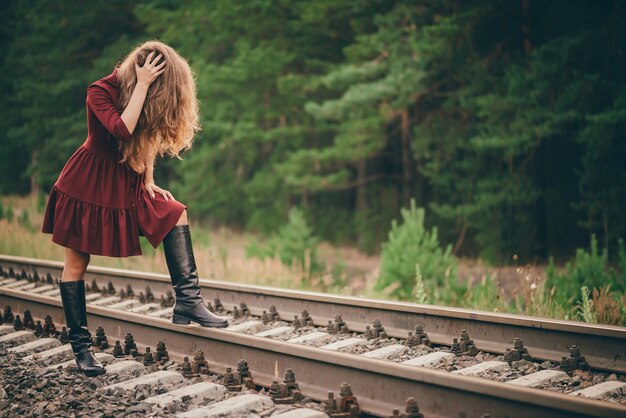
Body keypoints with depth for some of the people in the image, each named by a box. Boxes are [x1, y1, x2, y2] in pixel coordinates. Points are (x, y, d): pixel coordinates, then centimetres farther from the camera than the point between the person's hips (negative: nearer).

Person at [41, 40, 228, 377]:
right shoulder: (100, 92, -20)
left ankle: (187, 301, -13)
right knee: (76, 262, -2)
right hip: (87, 184, -6)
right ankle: (80, 346, 6)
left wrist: (150, 184, 3)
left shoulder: (151, 95, -2)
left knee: (175, 214, -7)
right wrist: (142, 86, -32)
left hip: (127, 183, 6)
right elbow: (123, 130, -36)